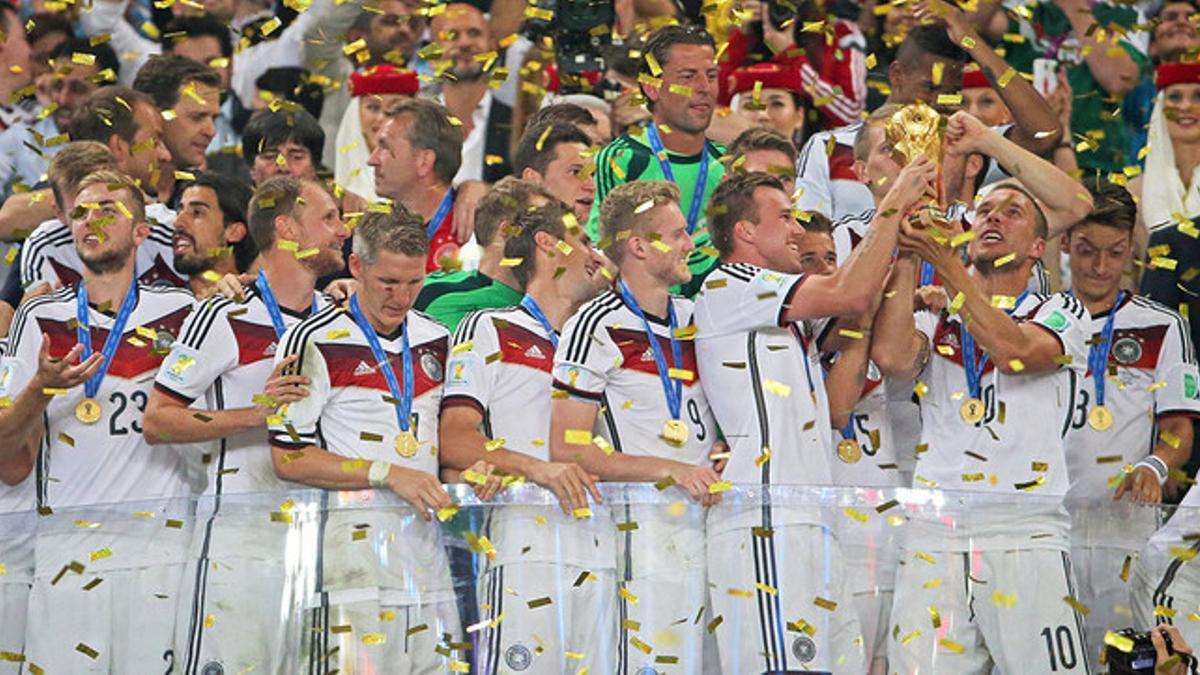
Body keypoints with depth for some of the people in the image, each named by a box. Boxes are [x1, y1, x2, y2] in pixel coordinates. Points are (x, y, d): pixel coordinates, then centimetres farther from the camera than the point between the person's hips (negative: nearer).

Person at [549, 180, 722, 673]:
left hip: (707, 517, 7)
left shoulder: (693, 317, 17)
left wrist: (722, 449, 7)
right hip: (643, 526, -7)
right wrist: (668, 470, -16)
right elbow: (566, 449, -11)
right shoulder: (597, 328, -6)